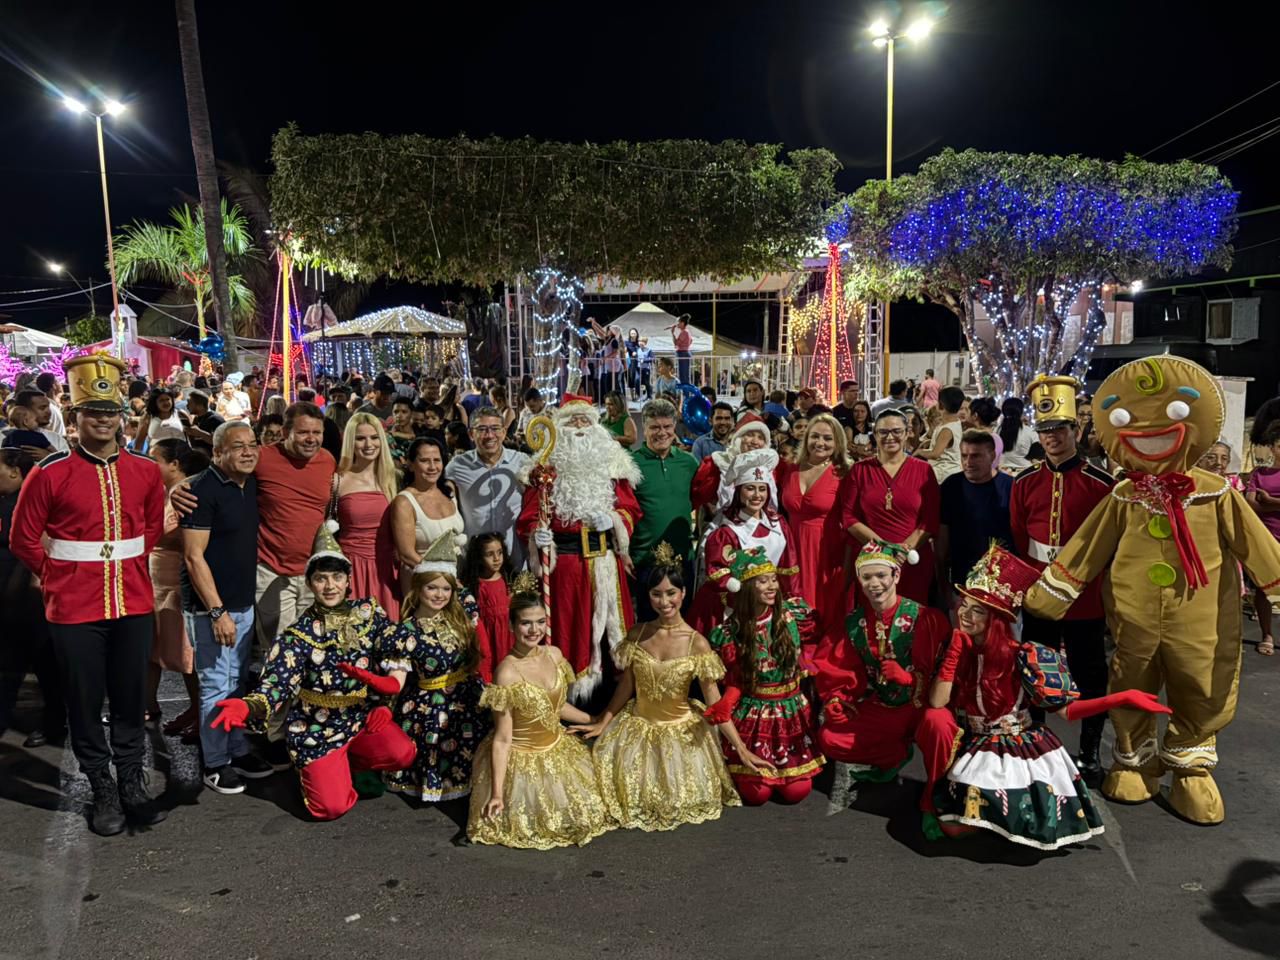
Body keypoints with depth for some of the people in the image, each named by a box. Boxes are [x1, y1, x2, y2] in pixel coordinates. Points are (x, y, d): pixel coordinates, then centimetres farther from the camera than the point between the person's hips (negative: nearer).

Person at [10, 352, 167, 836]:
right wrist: (60, 577, 4)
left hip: (134, 605, 2)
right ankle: (103, 791, 25)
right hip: (75, 611, -2)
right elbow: (23, 539, 2)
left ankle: (133, 783, 28)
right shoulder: (49, 474, -7)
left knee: (131, 698, 12)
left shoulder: (146, 471, 1)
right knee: (85, 703, 9)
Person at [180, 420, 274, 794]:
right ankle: (214, 765, 16)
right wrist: (217, 611, -19)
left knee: (237, 683, 17)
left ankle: (239, 751, 29)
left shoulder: (253, 486, 8)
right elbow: (194, 557, -17)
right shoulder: (203, 489, -15)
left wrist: (238, 605, 14)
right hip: (211, 608, -7)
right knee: (216, 686, 1)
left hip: (244, 604, 7)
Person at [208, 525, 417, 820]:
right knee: (332, 807, -12)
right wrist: (247, 706, -40)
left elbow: (398, 645, -3)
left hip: (363, 716, 2)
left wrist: (393, 683, -20)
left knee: (403, 753, -25)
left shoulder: (367, 611, -2)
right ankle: (314, 769, 23)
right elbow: (277, 683, -19)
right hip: (317, 727, -2)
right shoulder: (299, 635, -11)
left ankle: (349, 760, 7)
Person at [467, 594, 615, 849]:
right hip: (521, 760, -6)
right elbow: (502, 738, -22)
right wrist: (497, 792, -22)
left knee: (587, 811, 12)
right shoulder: (507, 672, -27)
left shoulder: (554, 654, -9)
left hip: (558, 749, 7)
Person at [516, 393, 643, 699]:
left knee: (608, 621, 8)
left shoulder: (612, 463, 10)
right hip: (565, 560, -3)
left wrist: (614, 519, -10)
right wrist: (537, 533, -23)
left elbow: (631, 508, 10)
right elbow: (530, 516, -2)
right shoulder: (547, 467, 1)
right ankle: (572, 684, 12)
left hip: (605, 560, 3)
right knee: (571, 626, 2)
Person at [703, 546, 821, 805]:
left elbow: (810, 644, 10)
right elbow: (734, 682, -5)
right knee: (756, 794, -6)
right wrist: (724, 707, -22)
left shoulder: (794, 612, -8)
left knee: (797, 792, -3)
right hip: (753, 714, -2)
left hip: (793, 710, 2)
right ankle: (740, 766, 27)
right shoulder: (729, 633, -12)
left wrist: (804, 666, -7)